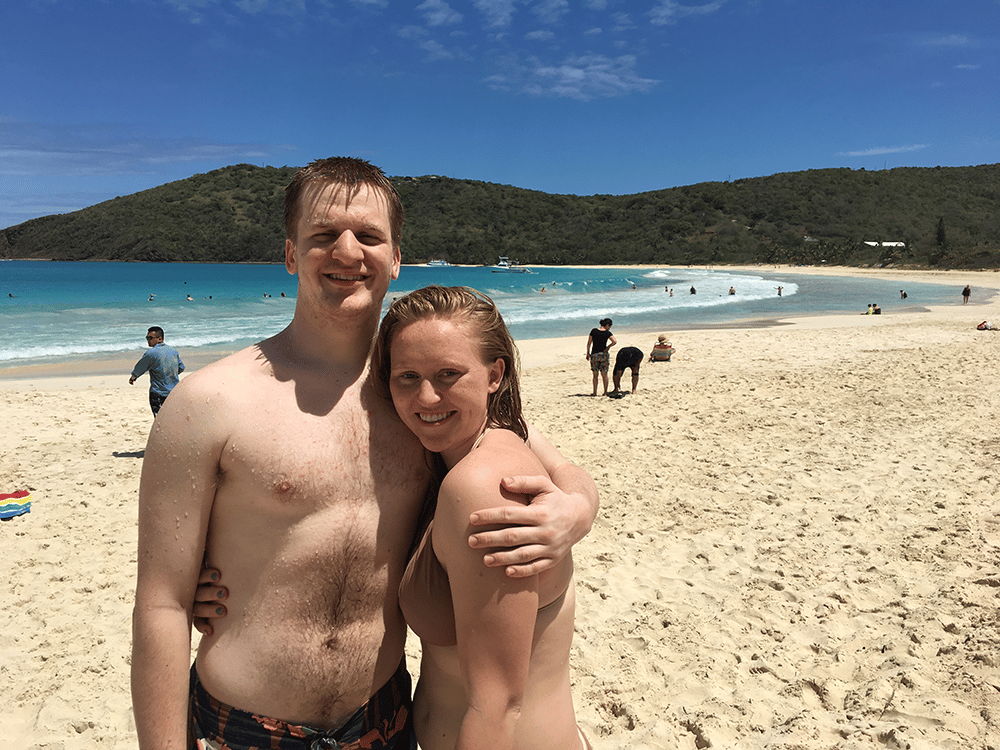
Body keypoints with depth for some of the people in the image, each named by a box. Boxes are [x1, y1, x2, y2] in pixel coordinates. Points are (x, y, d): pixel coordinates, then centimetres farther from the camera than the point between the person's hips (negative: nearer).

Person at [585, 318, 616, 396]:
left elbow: (589, 343, -1)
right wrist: (608, 347, -4)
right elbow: (614, 342, -18)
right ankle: (605, 392, 8)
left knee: (595, 375, 9)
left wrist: (588, 353, 8)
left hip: (594, 355, 0)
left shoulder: (593, 331, -3)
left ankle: (595, 392, 10)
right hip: (604, 354, 0)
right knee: (604, 374, 8)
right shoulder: (608, 333, -5)